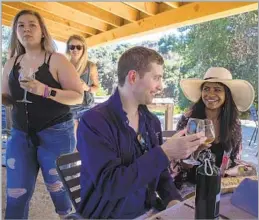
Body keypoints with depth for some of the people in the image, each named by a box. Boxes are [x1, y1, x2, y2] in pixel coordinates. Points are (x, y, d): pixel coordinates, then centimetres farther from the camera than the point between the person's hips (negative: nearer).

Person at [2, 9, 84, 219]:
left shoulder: (57, 60, -6)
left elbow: (78, 96, -12)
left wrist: (45, 90, -24)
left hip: (56, 133, -4)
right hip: (20, 134, 4)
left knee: (58, 188, 9)